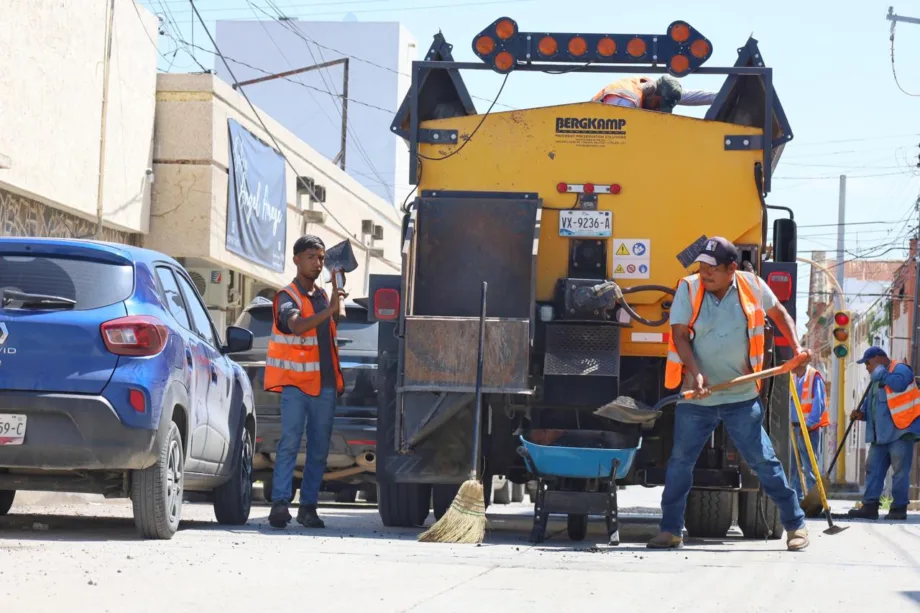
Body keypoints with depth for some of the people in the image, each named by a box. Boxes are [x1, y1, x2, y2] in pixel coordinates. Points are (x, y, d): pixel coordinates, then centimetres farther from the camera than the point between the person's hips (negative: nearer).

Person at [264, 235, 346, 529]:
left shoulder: (324, 295, 16)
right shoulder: (287, 296, -5)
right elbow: (297, 326, -29)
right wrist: (329, 310, -37)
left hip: (325, 383, 6)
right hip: (296, 383, -6)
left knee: (319, 448, 4)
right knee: (290, 442, -14)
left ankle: (308, 507, 7)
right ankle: (279, 503, -18)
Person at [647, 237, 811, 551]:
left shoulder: (752, 286, -3)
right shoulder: (688, 288, -5)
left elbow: (779, 313, 15)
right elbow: (680, 335, -8)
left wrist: (797, 348, 3)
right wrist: (695, 373, -21)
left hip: (742, 397, -1)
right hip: (696, 397, 1)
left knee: (763, 460, -1)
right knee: (680, 462, 2)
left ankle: (795, 524, 7)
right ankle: (670, 530, 12)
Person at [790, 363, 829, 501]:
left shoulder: (814, 377, -10)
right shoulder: (793, 377, 12)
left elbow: (819, 404, -14)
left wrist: (809, 424, -17)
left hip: (810, 428, -8)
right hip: (796, 427, 8)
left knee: (811, 467, -7)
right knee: (795, 465, 12)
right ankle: (798, 498, 19)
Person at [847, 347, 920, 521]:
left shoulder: (900, 369, -4)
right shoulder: (877, 380, 23)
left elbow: (899, 383, -27)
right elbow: (870, 403, 28)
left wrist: (880, 373, -14)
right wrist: (862, 414, 7)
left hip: (900, 432, -9)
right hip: (880, 434, 9)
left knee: (900, 471, -6)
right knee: (873, 470, 5)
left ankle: (899, 508, -2)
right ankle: (869, 507, 6)